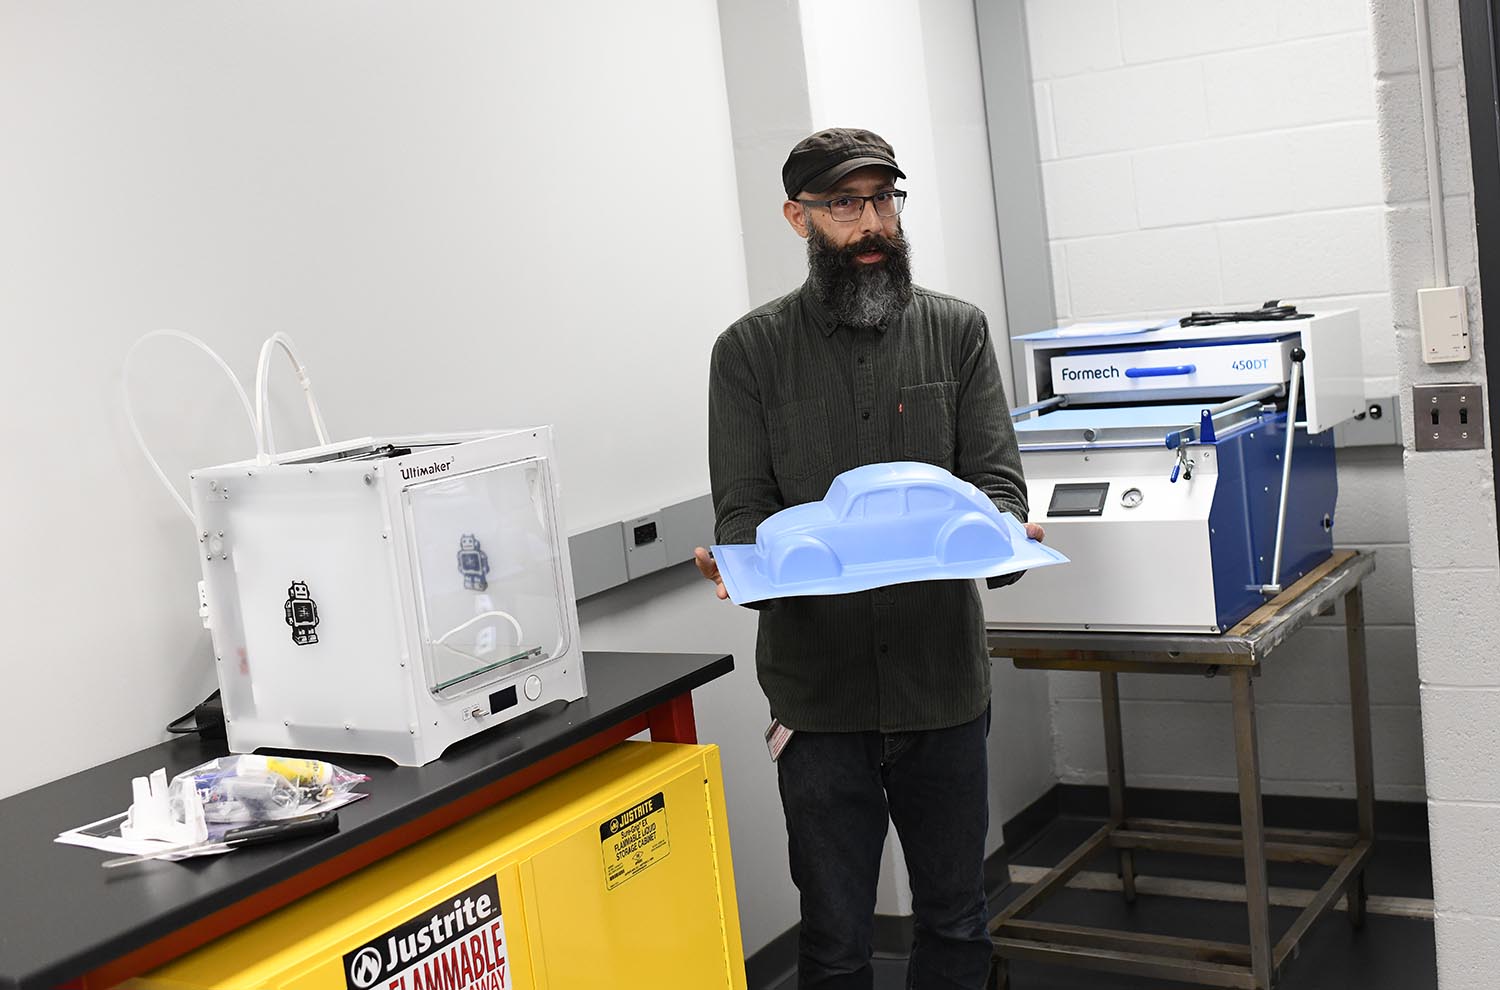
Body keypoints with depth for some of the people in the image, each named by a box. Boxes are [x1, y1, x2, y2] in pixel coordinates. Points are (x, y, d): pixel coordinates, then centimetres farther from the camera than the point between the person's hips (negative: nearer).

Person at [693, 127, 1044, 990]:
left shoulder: (957, 331, 6)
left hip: (943, 680, 1)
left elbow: (998, 479, 0)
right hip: (819, 687, -1)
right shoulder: (751, 351, 3)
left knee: (955, 920, 14)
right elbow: (743, 508, -1)